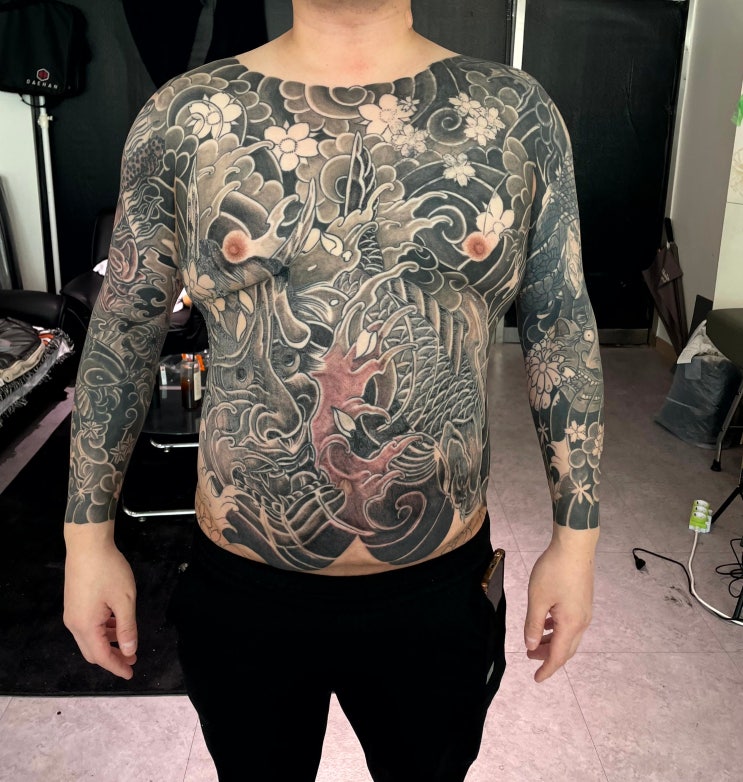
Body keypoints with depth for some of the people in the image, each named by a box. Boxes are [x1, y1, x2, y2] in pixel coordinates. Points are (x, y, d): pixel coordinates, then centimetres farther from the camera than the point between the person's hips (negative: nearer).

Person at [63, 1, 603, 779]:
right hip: (242, 590, 0)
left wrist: (576, 536, 0)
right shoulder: (184, 116, -4)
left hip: (443, 588, 1)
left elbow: (561, 326, 0)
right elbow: (123, 327, 0)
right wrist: (88, 533, 2)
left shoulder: (517, 114, -4)